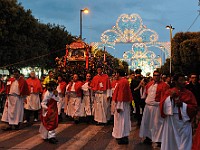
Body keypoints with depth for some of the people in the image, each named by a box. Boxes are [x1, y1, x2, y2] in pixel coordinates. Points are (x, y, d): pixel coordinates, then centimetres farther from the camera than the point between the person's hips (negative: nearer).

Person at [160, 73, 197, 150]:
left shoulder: (189, 93, 1)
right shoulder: (169, 92, 2)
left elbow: (194, 108, -3)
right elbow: (162, 104, -6)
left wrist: (183, 104, -17)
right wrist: (170, 97, -20)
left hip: (184, 121, 0)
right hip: (170, 120, 0)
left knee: (183, 144, 7)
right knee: (170, 142, 11)